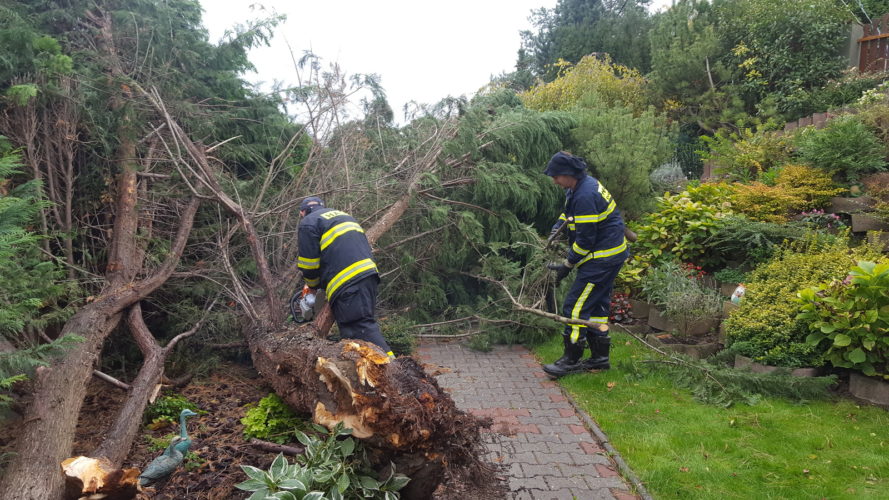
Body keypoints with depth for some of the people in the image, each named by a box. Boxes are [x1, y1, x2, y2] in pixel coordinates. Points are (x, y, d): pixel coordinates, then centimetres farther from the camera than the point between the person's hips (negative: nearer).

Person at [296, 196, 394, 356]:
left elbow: (309, 263, 0)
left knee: (363, 327, -14)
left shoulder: (308, 223, 8)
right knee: (366, 324, 10)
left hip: (348, 282, -8)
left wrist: (313, 286, 21)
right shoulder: (342, 215, 31)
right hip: (369, 271, 8)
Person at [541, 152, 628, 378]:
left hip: (602, 257, -11)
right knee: (598, 304, 16)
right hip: (611, 253, 11)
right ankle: (600, 357, 24)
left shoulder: (585, 196, -25)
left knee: (576, 306, -6)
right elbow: (570, 211, 29)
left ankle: (571, 359, 2)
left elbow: (585, 239, -23)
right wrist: (558, 226, 13)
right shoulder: (585, 184, 8)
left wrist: (567, 265, -13)